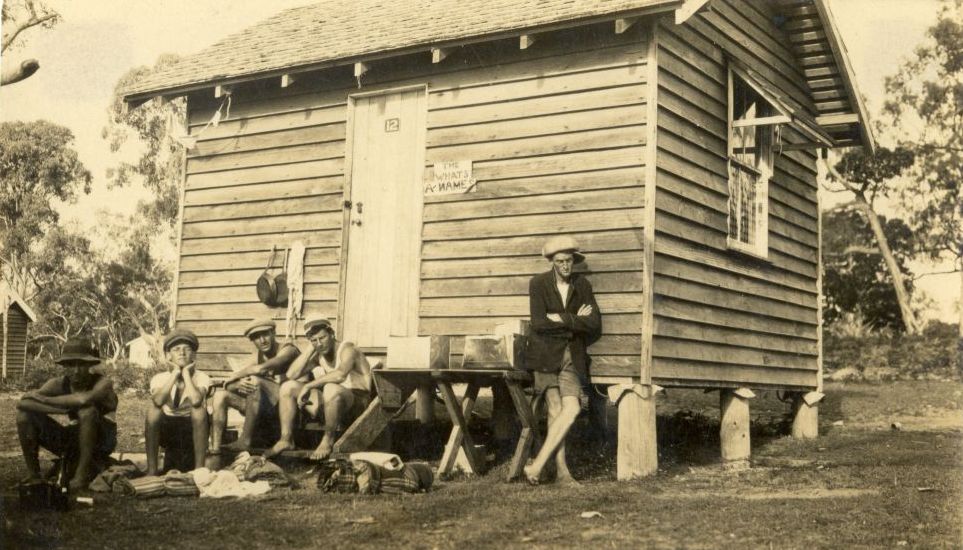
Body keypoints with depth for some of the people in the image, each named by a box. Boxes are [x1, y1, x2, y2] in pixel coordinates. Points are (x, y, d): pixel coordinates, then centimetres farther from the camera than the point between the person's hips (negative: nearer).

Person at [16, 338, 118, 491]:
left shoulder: (103, 383, -19)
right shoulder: (59, 384, -7)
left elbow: (83, 399, -42)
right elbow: (23, 402, -19)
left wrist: (44, 399, -30)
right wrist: (60, 409, -34)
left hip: (100, 442, -5)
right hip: (74, 440, 5)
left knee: (87, 411, -35)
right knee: (25, 413, -10)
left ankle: (83, 473, -26)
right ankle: (34, 475, -5)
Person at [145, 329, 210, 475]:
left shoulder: (202, 378, -10)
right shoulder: (159, 378, -6)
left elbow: (196, 400, -33)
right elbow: (158, 401, -29)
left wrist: (186, 373, -21)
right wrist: (175, 373, -21)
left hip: (194, 430, -1)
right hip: (167, 431, 1)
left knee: (199, 408, -32)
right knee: (153, 407, -27)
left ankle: (199, 468, -26)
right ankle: (151, 469, -22)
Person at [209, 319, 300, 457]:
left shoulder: (287, 350, -8)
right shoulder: (257, 356, 13)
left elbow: (260, 369, -27)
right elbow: (230, 385, 4)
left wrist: (233, 377, -12)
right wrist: (238, 384, -21)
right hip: (268, 409, 7)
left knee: (255, 380, -30)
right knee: (220, 395, -5)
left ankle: (245, 440, -25)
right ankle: (214, 452, -18)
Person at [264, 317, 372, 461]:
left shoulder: (347, 349, -12)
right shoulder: (318, 356, 10)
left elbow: (340, 374, -34)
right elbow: (291, 374, -1)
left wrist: (308, 386, -29)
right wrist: (310, 348, -3)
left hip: (357, 403, -7)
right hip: (332, 403, 7)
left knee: (331, 388, -40)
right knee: (288, 387, -1)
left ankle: (329, 439, -20)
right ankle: (286, 439, -4)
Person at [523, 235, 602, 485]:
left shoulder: (582, 285, 8)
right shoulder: (538, 283, 0)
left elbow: (594, 324, -1)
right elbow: (539, 323, -11)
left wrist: (562, 319, -10)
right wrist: (576, 322, -7)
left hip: (572, 356, 2)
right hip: (546, 354, -2)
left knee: (571, 408, -14)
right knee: (556, 409, -8)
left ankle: (537, 465, -12)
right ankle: (561, 469, -3)